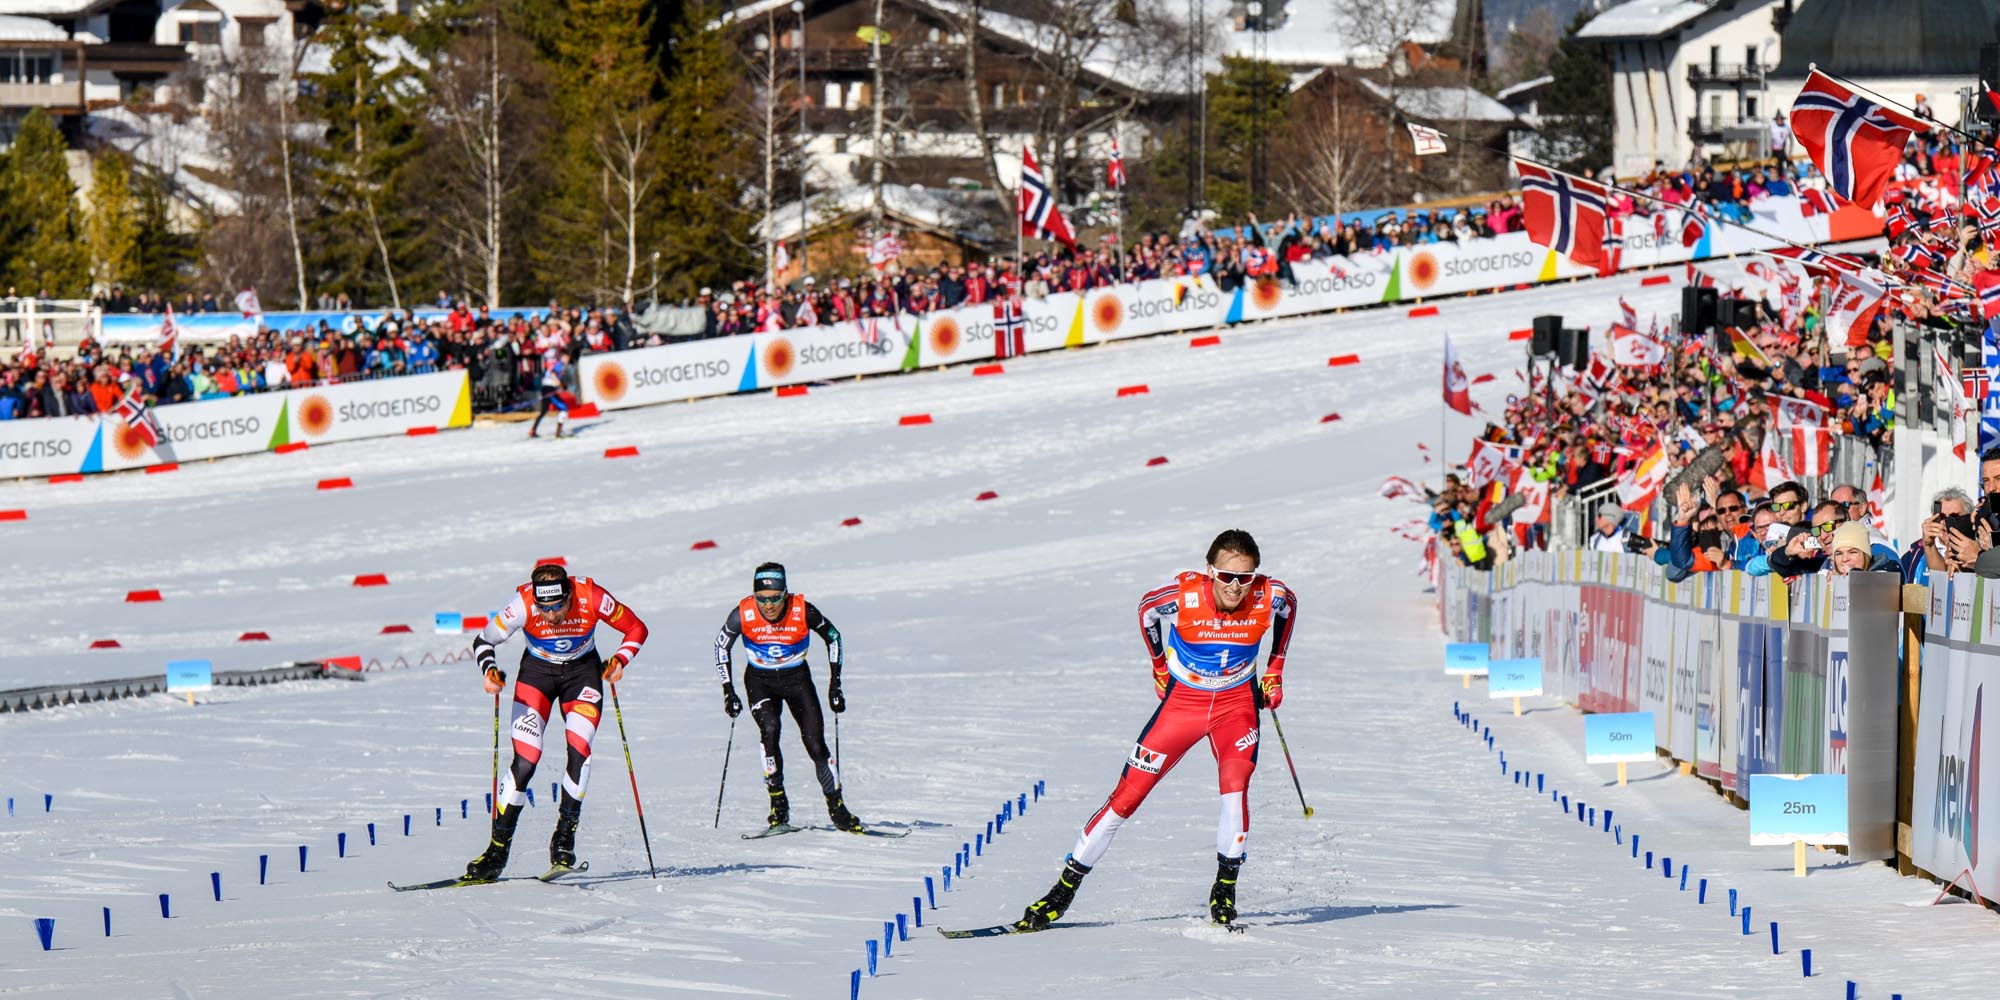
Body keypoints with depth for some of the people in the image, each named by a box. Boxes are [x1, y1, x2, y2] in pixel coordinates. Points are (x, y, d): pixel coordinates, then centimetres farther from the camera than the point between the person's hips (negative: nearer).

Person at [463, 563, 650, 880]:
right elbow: (483, 640, -14)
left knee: (579, 748, -21)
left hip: (582, 672, 0)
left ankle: (564, 840, -9)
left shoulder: (591, 597, -28)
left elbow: (636, 629, -12)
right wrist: (489, 670, -34)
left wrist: (620, 660, -29)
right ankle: (498, 849, -5)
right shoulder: (523, 604, -28)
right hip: (537, 672, 0)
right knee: (524, 761, -12)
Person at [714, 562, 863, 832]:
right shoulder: (744, 614, -23)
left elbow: (832, 636, -5)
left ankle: (837, 809, 8)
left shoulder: (802, 610, -24)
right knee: (770, 729, -26)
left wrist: (835, 684, -5)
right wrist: (728, 690, -9)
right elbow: (721, 645, -5)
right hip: (760, 680, 0)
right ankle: (778, 807, -17)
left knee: (815, 743, -7)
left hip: (797, 678, 0)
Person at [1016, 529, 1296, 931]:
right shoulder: (1184, 595, -26)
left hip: (1237, 702, 1)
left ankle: (1225, 892, -7)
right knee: (1127, 796, -2)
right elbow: (1146, 609, -1)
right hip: (1182, 700, -1)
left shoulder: (1270, 598, -21)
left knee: (1235, 788, -24)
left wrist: (1274, 671, 8)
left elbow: (1289, 605, 6)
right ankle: (1064, 890, 8)